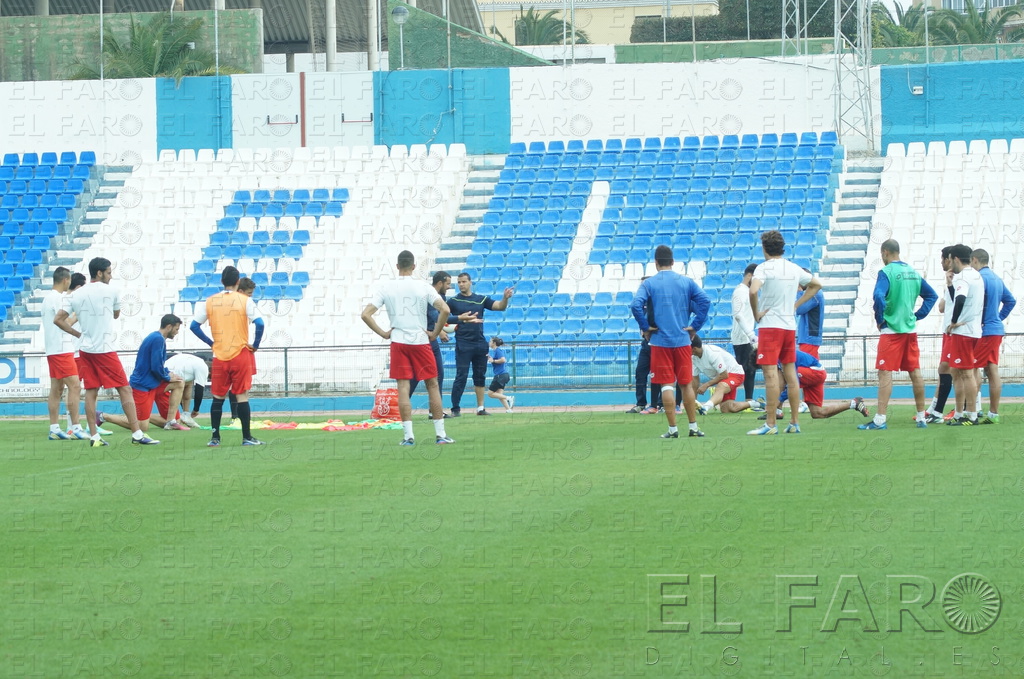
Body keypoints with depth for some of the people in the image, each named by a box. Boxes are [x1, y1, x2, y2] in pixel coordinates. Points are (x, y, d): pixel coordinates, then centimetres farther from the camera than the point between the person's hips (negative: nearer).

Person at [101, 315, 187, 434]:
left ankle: (171, 422, 5)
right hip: (142, 385, -10)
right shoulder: (158, 339, -17)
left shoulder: (157, 338, 14)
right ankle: (104, 417, -2)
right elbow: (156, 367, -21)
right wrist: (168, 377, -4)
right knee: (143, 427, -12)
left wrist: (168, 374, 5)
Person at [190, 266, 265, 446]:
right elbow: (259, 323, -15)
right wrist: (255, 345, -2)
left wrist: (210, 343, 11)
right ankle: (247, 437, 0)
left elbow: (194, 326, 4)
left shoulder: (211, 301, 4)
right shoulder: (245, 301, -4)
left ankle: (215, 437, 9)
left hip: (219, 357, 2)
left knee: (218, 397, 10)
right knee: (242, 396, 0)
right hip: (241, 354, -2)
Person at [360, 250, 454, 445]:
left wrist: (383, 333, 2)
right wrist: (435, 333, -2)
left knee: (403, 387, 1)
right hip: (421, 341, -1)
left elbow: (365, 315, -5)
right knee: (432, 385, 8)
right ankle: (440, 434, 6)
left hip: (398, 343, 1)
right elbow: (445, 310, -13)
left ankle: (408, 436, -5)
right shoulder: (423, 287, -3)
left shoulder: (385, 288, 0)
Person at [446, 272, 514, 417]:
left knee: (480, 376, 8)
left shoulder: (481, 299, 10)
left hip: (480, 344, 4)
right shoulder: (454, 301, 1)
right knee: (461, 376, -7)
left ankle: (480, 408, 13)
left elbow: (500, 306, 3)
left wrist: (505, 298, -16)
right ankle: (455, 409, -3)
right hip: (463, 344, -4)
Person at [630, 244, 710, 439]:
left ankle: (672, 429, -3)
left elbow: (636, 306, -16)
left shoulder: (649, 284, -2)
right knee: (686, 384, 11)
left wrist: (645, 328, -5)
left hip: (660, 341, -2)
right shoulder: (686, 282, 5)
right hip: (682, 341, 2)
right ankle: (693, 426, 13)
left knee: (667, 385, -1)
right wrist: (695, 326, 1)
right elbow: (705, 301, -5)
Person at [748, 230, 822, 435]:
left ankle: (770, 424, -10)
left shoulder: (764, 267, -10)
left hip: (770, 326, -7)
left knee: (770, 374, -8)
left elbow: (753, 291, -27)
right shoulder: (794, 268, 10)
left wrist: (756, 314, -12)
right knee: (790, 374, 12)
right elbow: (816, 285, 24)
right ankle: (795, 422, 13)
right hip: (790, 325, 7)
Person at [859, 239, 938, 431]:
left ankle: (880, 420, -12)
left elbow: (878, 296, -25)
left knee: (885, 373, -7)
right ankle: (921, 418, 16)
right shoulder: (912, 272, 10)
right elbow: (932, 295, 16)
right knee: (915, 372, 11)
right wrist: (917, 315, 13)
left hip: (891, 329, -7)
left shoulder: (886, 272, -11)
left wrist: (879, 320, -12)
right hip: (910, 329, 7)